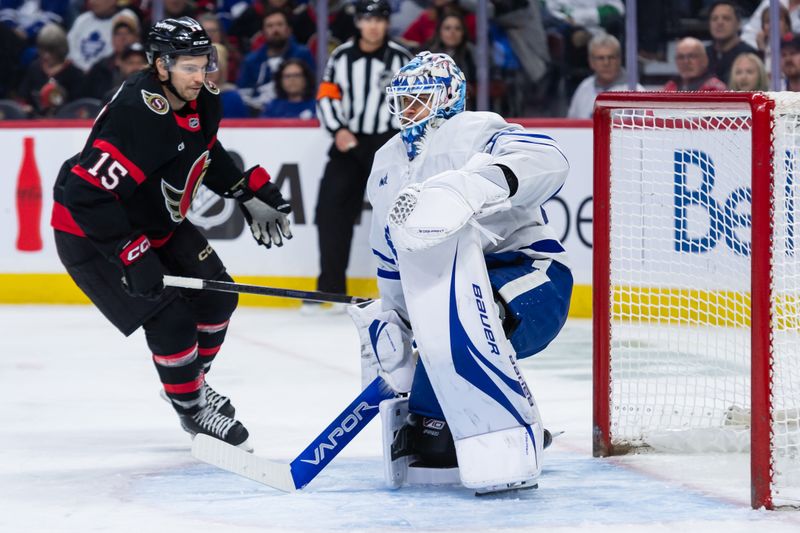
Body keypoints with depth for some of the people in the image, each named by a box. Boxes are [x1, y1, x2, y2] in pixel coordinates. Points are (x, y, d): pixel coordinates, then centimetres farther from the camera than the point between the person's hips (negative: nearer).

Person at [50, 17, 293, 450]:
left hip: (157, 221, 9)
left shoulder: (202, 102, -6)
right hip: (91, 234, -9)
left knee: (216, 297, 9)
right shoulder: (138, 117, -35)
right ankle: (191, 407, 9)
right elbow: (87, 195, -37)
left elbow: (207, 152, 18)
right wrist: (133, 255, -36)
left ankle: (192, 381, 33)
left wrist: (252, 194, 11)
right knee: (170, 319, -13)